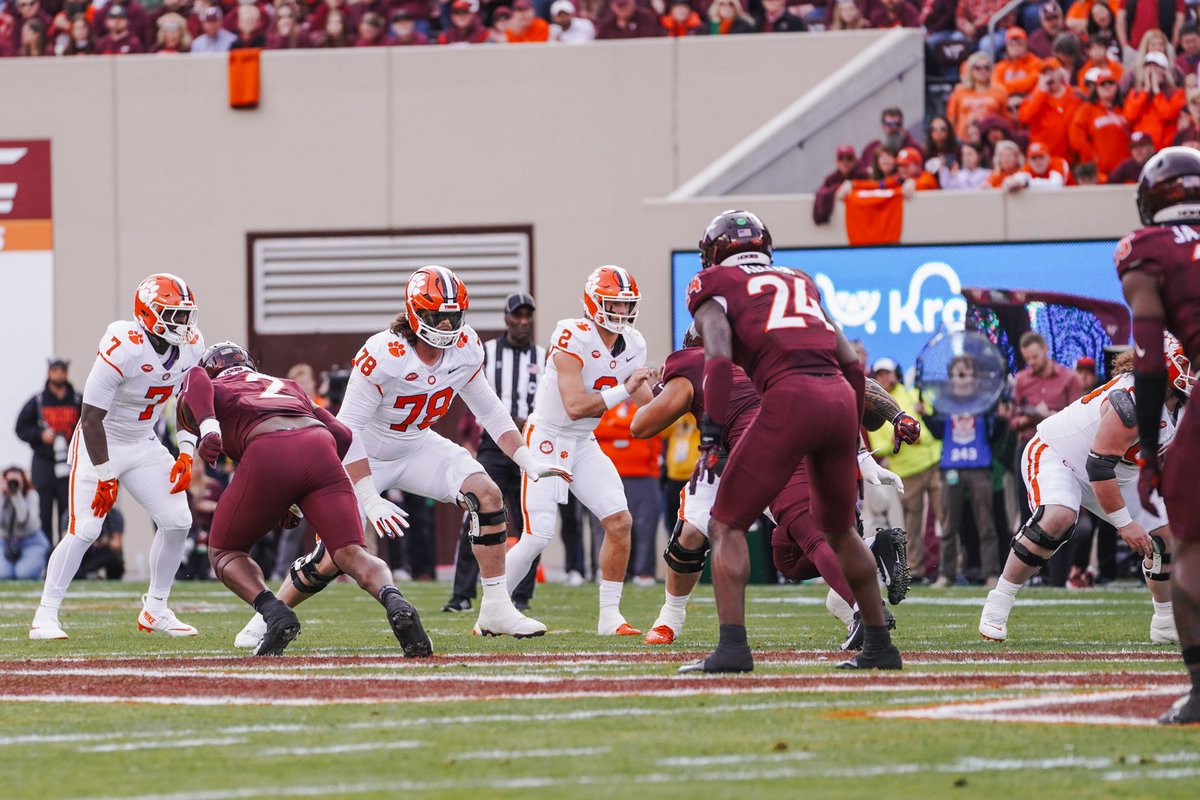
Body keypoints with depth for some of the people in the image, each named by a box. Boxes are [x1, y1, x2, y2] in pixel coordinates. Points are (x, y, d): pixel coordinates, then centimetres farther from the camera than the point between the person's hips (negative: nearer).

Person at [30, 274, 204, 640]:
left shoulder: (190, 346, -8)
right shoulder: (123, 348, -29)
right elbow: (92, 416, -25)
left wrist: (186, 454, -1)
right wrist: (105, 476, -24)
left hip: (144, 444, 7)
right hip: (100, 443, -7)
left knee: (177, 521, -3)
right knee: (84, 529, -16)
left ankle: (155, 610, 12)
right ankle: (45, 616, -7)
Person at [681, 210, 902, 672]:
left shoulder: (716, 291, 13)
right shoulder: (800, 285, 29)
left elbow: (718, 361, -5)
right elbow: (852, 364, 24)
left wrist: (710, 438, -10)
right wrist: (851, 438, 31)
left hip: (789, 397, -6)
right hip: (840, 396, 6)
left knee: (728, 526, 2)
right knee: (839, 529, 25)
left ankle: (732, 646, -13)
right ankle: (879, 646, 29)